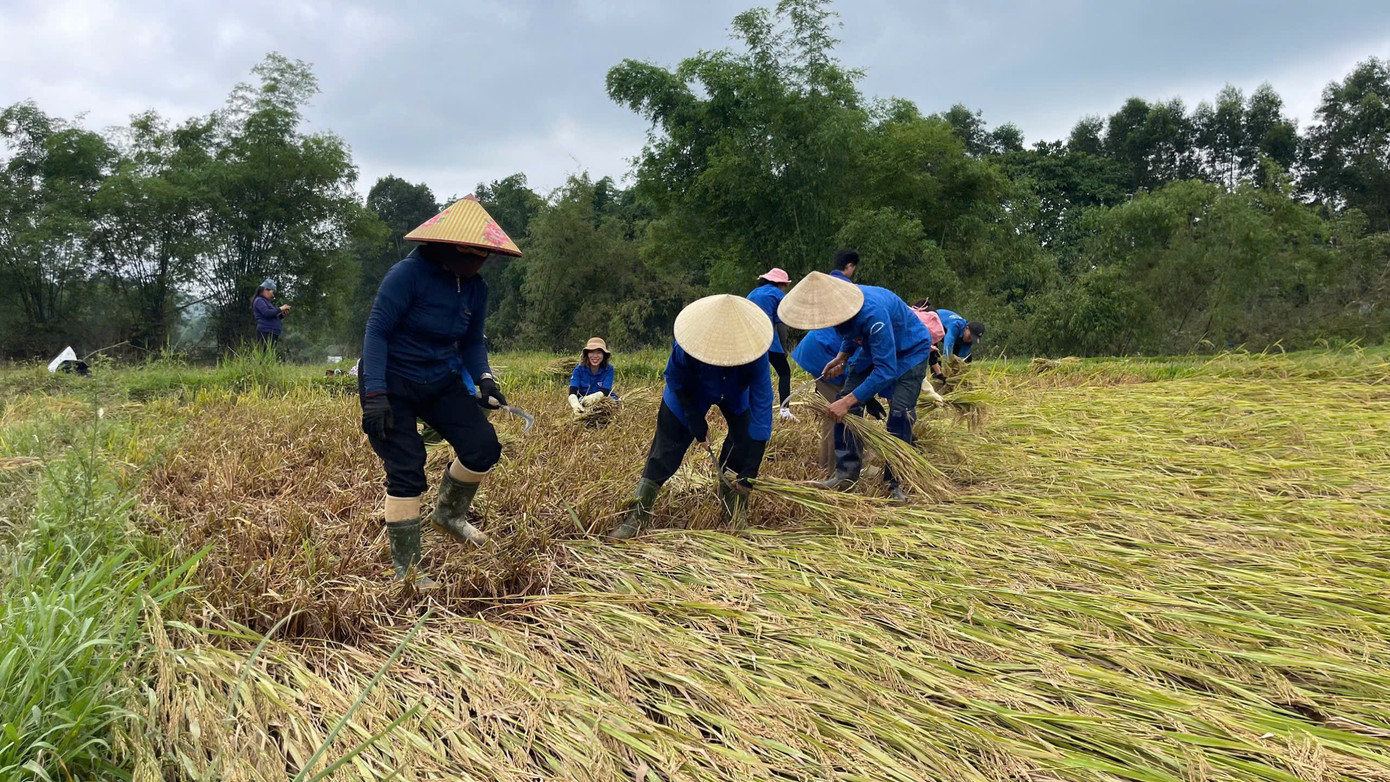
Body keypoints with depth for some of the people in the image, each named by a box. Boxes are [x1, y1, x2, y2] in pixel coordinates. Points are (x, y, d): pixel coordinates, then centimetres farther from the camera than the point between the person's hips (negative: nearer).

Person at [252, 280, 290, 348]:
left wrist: (282, 314, 11)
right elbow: (267, 313, -17)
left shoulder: (266, 302, 26)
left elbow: (273, 318, 29)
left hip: (272, 334, 9)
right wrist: (280, 309, -5)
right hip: (265, 333, -9)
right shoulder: (259, 300, 0)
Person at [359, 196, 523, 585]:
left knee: (483, 447, -9)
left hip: (441, 382, 6)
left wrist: (484, 378, -9)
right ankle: (405, 570, 9)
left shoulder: (475, 288, -1)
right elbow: (376, 332, -20)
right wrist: (374, 396, -26)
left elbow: (472, 342, 10)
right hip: (392, 384, -6)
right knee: (406, 473, -7)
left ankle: (449, 514, 20)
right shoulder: (409, 274, -20)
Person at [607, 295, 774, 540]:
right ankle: (638, 514, 6)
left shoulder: (755, 351, -40)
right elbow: (677, 385, -18)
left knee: (745, 446, -12)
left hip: (736, 397, 1)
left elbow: (762, 408, -37)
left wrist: (748, 475, -37)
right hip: (690, 393, -1)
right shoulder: (685, 347, -41)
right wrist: (698, 427, -15)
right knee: (665, 449, -3)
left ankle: (734, 514, 6)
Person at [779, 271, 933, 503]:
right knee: (846, 405, -4)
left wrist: (847, 401, -43)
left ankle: (895, 481, -4)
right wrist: (842, 357, -12)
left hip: (911, 350, -7)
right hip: (875, 349, 8)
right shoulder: (838, 303, -18)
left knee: (900, 412, -17)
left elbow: (886, 370, -41)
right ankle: (847, 472, 1)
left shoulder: (873, 314, -43)